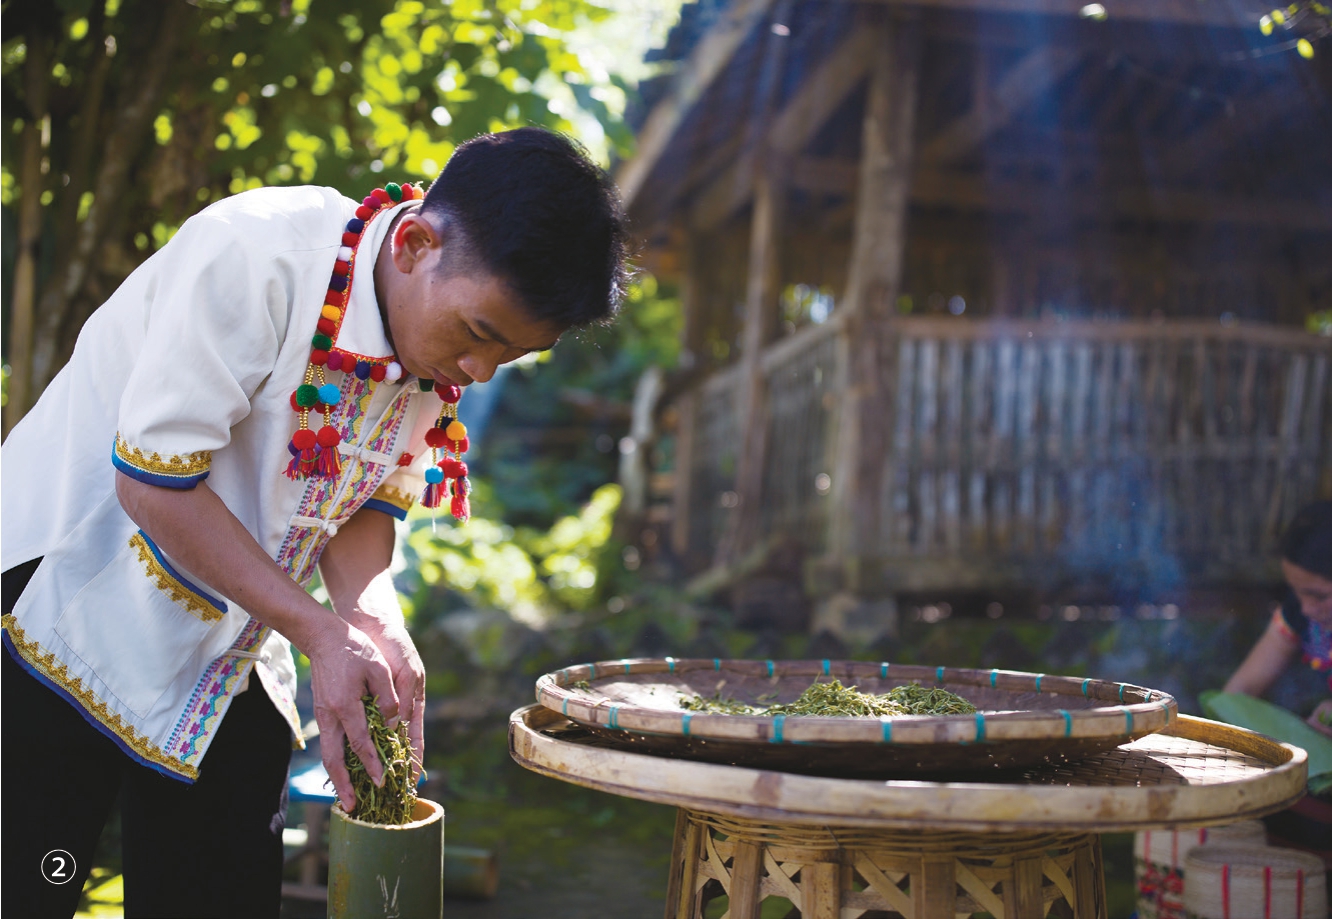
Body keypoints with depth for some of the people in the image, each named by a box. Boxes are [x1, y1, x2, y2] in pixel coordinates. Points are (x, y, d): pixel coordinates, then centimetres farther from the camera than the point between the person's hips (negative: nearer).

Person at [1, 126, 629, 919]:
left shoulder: (441, 355, -5)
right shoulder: (253, 253, -27)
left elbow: (364, 501, 3)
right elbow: (151, 481, -26)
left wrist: (373, 617, -18)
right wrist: (321, 633, -25)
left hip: (229, 658, 6)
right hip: (66, 607, -6)